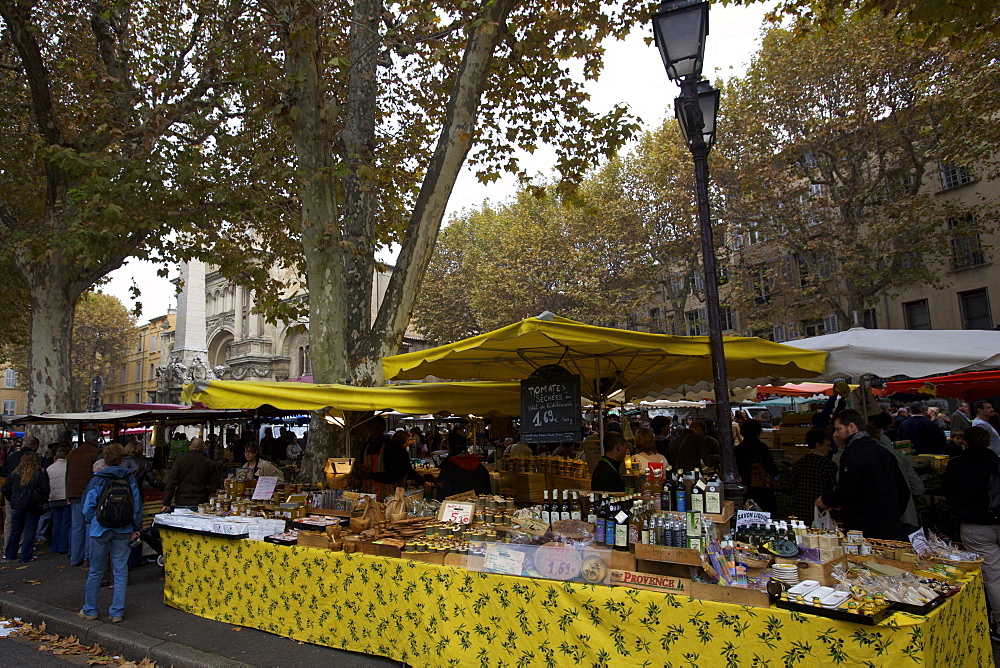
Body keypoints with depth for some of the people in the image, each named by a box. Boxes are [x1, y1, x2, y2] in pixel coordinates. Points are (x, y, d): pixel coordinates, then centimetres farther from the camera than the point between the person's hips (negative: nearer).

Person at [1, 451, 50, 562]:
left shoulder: (15, 473, 3)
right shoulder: (40, 474, -10)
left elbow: (4, 489, 7)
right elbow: (44, 490, -15)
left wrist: (12, 500, 16)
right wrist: (43, 504, 0)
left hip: (16, 506, 4)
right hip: (32, 507, -4)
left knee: (15, 531, 16)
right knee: (30, 531, 3)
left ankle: (10, 554, 26)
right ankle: (26, 556, 3)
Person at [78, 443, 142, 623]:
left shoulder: (98, 479, -6)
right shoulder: (130, 479, -1)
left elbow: (88, 505, -3)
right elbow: (137, 505, 1)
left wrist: (91, 523, 16)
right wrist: (136, 528, 10)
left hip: (100, 530, -1)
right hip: (123, 531, 1)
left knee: (95, 571, 13)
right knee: (120, 572, 7)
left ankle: (90, 610, 25)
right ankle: (117, 612, 10)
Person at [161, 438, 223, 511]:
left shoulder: (180, 460, 4)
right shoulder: (211, 464, 2)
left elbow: (171, 483, 1)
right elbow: (215, 487, 2)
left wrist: (166, 503, 3)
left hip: (181, 503, 1)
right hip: (201, 504, -1)